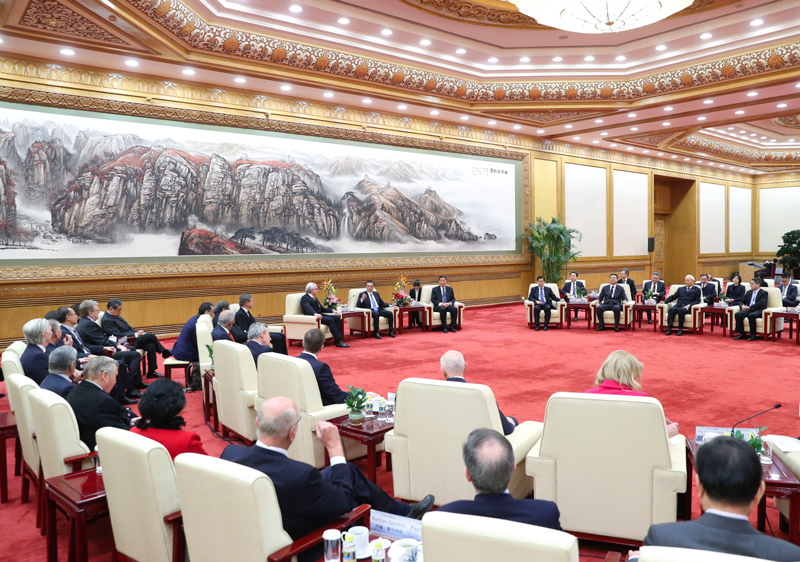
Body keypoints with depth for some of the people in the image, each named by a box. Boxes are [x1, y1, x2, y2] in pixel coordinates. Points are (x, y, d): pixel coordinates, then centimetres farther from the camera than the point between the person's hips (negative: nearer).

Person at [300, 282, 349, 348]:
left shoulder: (315, 298, 26)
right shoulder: (304, 298, -3)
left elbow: (322, 309, 27)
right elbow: (308, 308, -23)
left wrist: (333, 310, 11)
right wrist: (315, 314, -43)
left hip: (320, 315, 9)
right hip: (312, 317, -9)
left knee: (337, 317, -12)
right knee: (330, 320, -30)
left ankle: (338, 340, -19)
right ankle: (338, 341, -32)